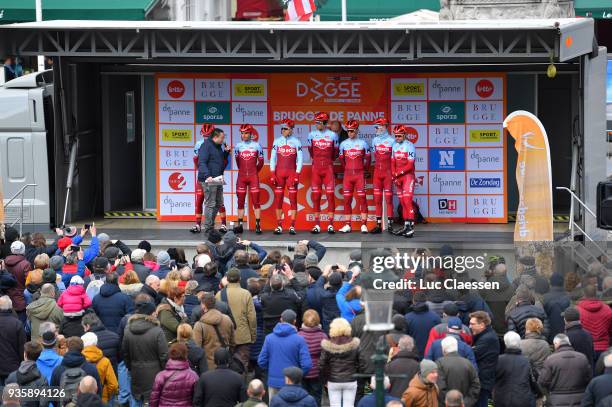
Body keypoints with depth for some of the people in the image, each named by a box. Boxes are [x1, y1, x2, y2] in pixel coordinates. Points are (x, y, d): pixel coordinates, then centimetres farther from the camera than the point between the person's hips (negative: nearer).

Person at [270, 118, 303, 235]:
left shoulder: (296, 142, 1)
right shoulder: (277, 141, 7)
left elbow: (300, 159, 1)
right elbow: (273, 158, 8)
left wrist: (297, 175, -7)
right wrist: (272, 174, 0)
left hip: (292, 172, -2)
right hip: (279, 172, 2)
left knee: (293, 199, -4)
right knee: (278, 199, 0)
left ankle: (292, 226, -2)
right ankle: (279, 226, 5)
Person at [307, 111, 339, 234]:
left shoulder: (333, 135, 1)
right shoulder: (312, 135, 4)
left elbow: (335, 153, 13)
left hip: (328, 167, -1)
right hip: (316, 168, 1)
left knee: (330, 195, -5)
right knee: (316, 196, 0)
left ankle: (330, 225, -4)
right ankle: (317, 225, 3)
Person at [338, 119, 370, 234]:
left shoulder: (363, 143, 2)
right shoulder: (343, 144, 8)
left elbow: (368, 158, 10)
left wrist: (365, 170, 10)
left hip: (360, 174, -2)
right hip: (347, 174, 2)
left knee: (362, 198, -6)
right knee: (347, 199, 1)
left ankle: (364, 225, -6)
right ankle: (347, 225, 3)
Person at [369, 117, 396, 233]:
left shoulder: (391, 141, -3)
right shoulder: (375, 140, 11)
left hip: (388, 172, -5)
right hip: (377, 171, 5)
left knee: (388, 198, -5)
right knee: (377, 198, 4)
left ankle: (390, 224, -2)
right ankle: (378, 225, 7)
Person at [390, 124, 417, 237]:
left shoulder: (409, 146, -11)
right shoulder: (395, 146, 13)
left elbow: (410, 165, -14)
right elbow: (393, 163, 12)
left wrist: (398, 174, -14)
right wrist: (394, 176, -1)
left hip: (408, 176, -7)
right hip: (398, 177, 7)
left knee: (407, 200, -14)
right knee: (402, 202, 7)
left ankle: (411, 226, -18)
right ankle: (406, 226, 9)